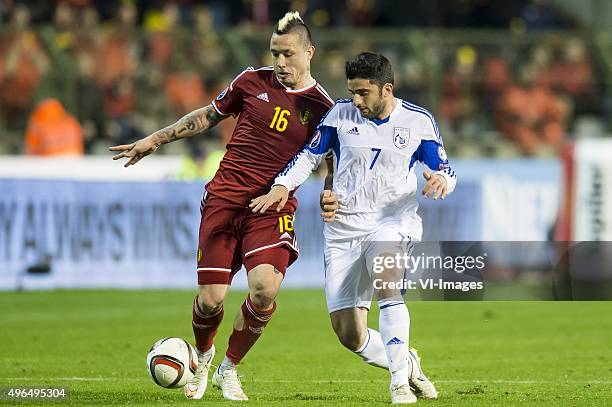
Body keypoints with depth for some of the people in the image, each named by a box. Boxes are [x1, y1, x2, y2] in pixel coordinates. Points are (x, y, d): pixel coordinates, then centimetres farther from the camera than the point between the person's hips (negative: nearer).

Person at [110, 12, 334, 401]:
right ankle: (203, 356, 28)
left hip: (273, 208, -1)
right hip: (224, 199, 1)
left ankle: (229, 369, 2)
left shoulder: (322, 107, 2)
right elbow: (207, 116, 20)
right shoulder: (253, 81, 6)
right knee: (211, 299, -7)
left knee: (265, 288, -24)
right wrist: (155, 140, 20)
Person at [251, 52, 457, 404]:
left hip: (394, 221, -2)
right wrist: (282, 186, -7)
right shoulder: (340, 114, 1)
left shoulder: (418, 121, 0)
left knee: (385, 274, -37)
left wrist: (442, 180, -18)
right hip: (345, 228, 3)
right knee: (349, 334, -3)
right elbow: (309, 156, 10)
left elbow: (444, 170, 6)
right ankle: (407, 365, 25)